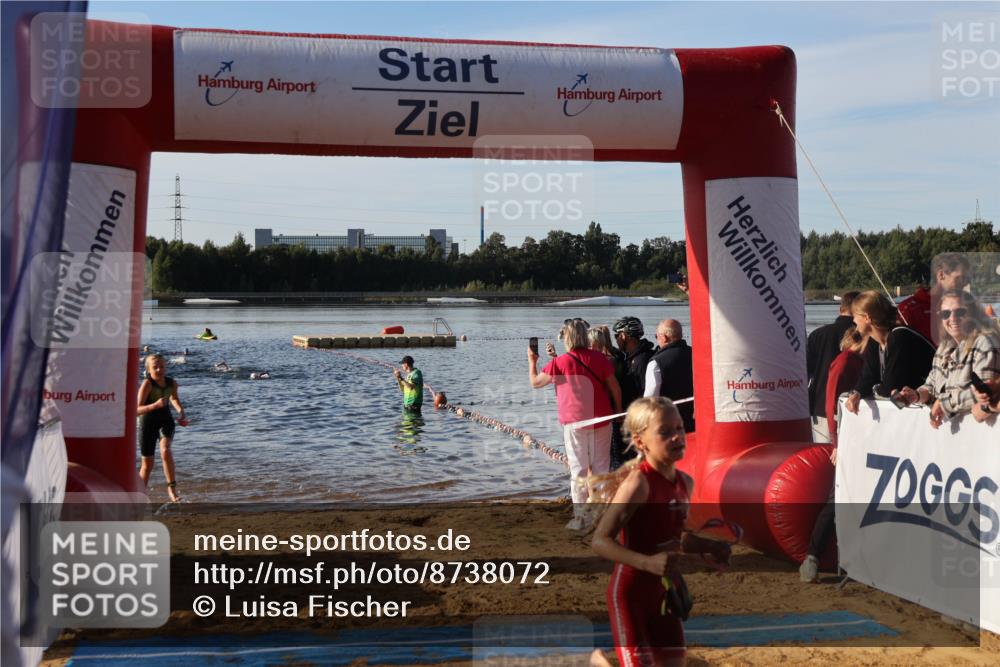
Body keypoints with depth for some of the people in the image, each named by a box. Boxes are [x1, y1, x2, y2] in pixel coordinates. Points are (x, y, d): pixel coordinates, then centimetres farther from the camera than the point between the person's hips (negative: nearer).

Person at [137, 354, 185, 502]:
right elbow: (137, 410, -29)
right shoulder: (147, 384, -22)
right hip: (148, 423, -2)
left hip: (166, 420, 2)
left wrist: (181, 412, 1)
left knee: (165, 450, -28)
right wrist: (155, 405, -44)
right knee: (147, 464, 5)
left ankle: (172, 487, -17)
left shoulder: (172, 383, -7)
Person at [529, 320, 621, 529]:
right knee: (601, 468, 10)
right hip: (601, 420, 2)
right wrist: (618, 412, 13)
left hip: (574, 421, -2)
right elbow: (615, 388, 1)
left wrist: (532, 361, 20)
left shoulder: (560, 362, -6)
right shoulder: (599, 358, -1)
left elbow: (535, 382, 4)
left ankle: (580, 517, 4)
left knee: (578, 469, 4)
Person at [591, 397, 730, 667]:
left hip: (665, 591, 7)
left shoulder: (685, 483, 3)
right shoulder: (639, 482, -20)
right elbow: (600, 540, -25)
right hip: (631, 591, -7)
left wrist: (713, 548, 6)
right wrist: (648, 563, -36)